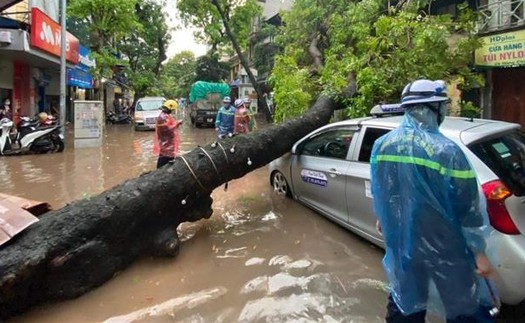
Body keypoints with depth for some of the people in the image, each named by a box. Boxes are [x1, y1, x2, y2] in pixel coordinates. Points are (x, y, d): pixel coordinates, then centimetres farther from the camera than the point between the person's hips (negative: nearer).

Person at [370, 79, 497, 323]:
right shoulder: (447, 151, -21)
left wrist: (382, 220, 27)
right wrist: (479, 253, -4)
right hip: (444, 248, -4)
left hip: (401, 242, 5)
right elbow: (468, 209, -15)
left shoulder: (381, 145, -4)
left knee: (403, 302, 22)